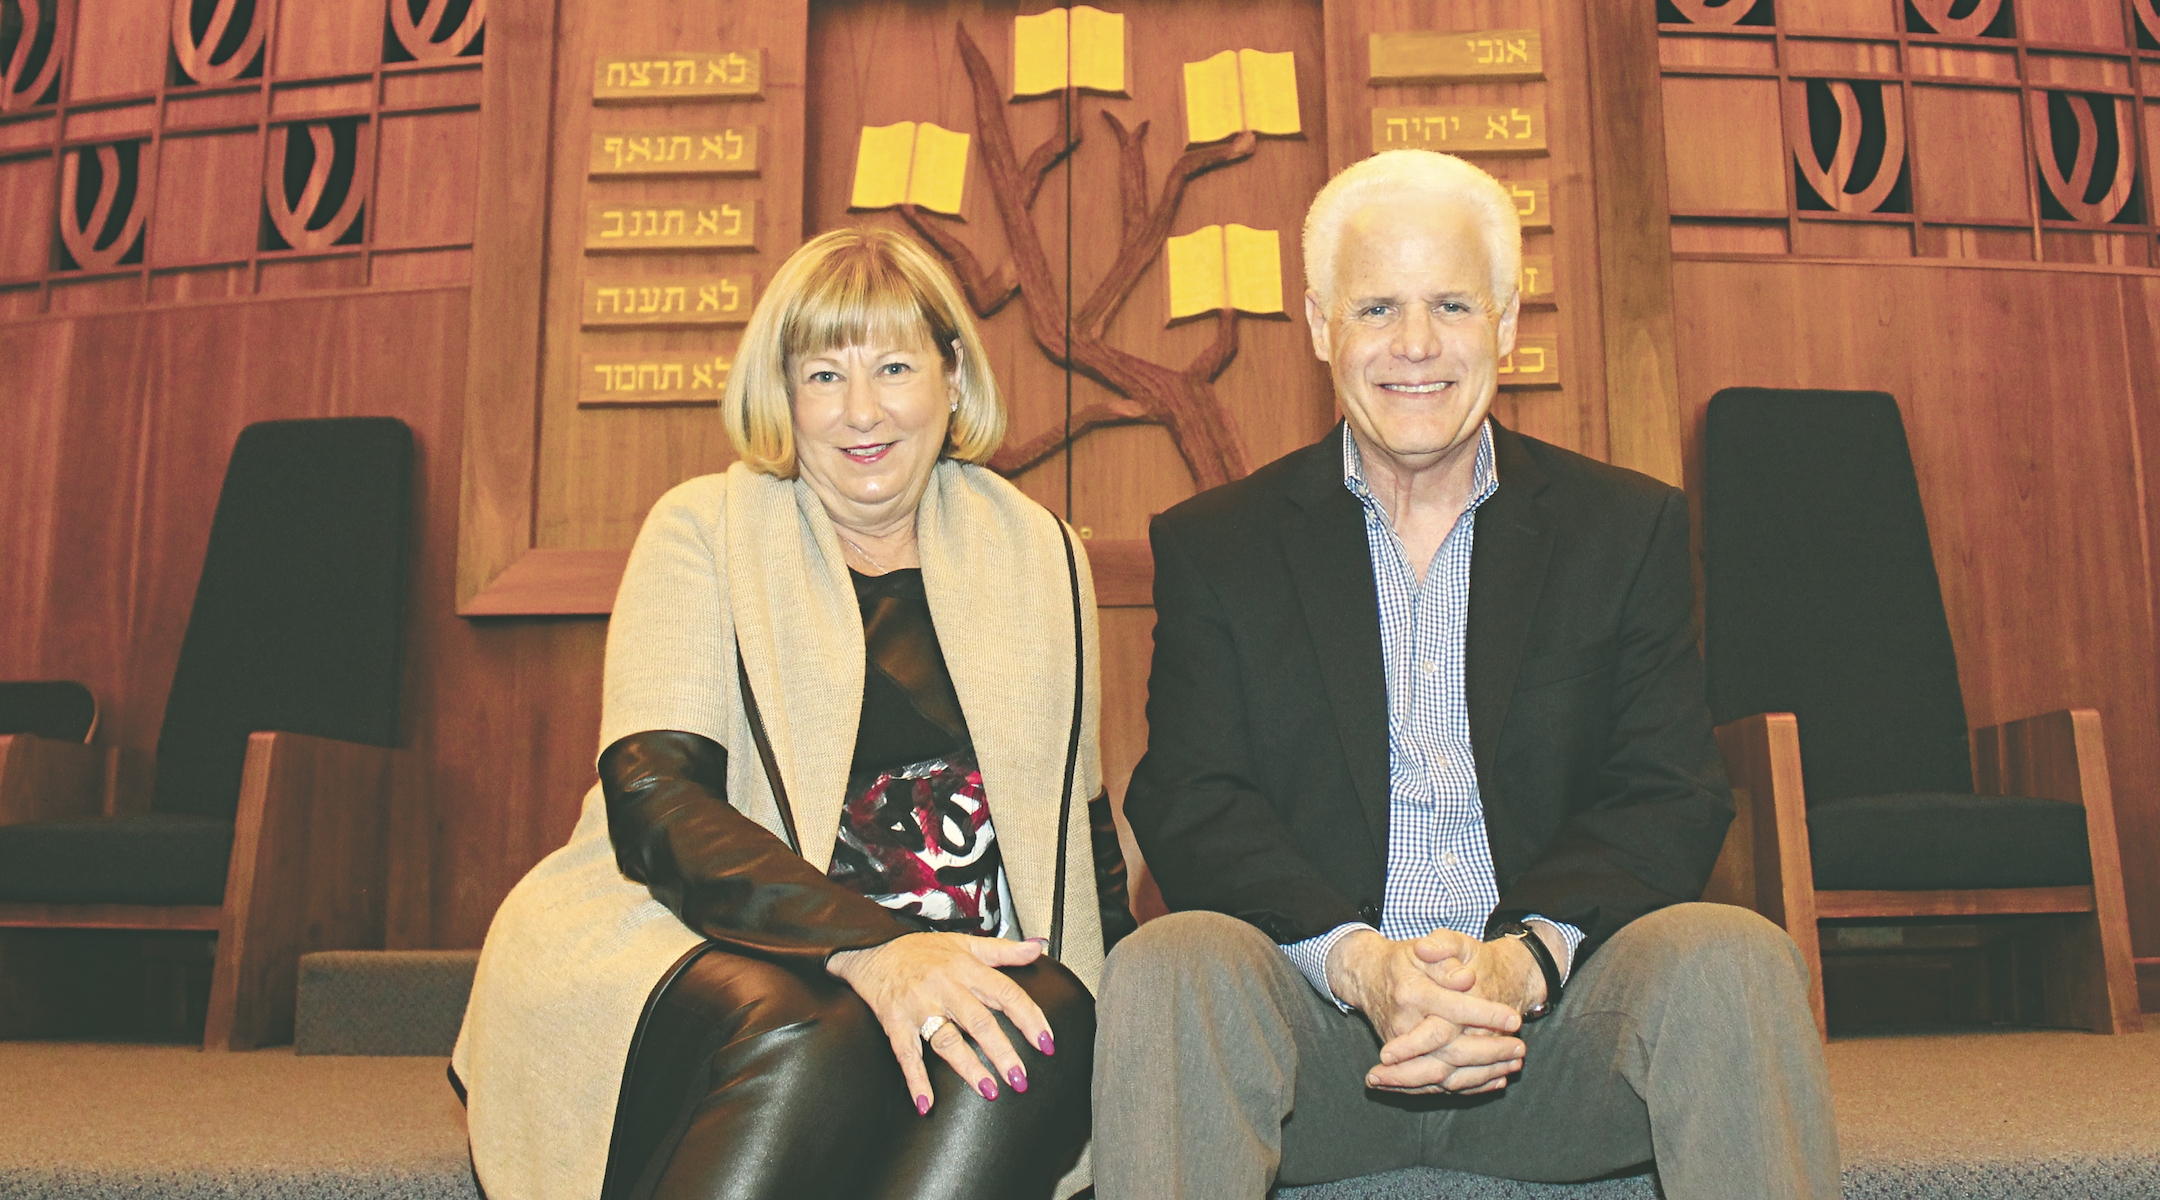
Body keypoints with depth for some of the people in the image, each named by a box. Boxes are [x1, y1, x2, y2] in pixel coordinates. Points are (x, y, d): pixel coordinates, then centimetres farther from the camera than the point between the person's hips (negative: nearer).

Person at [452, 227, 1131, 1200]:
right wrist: (866, 946, -25)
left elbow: (1079, 826, 17)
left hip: (953, 976, 3)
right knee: (814, 1043, -35)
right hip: (694, 949, -2)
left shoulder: (1036, 553, 15)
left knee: (1051, 1018, -30)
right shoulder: (704, 528, 6)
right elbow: (653, 799, -8)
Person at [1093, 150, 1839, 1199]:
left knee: (1732, 960, -28)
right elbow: (1189, 808, -4)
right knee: (1166, 969, -31)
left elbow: (1671, 799, -1)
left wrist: (1520, 959, -21)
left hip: (1553, 1012, 1)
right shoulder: (1213, 547, 7)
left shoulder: (1629, 529, 9)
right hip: (1320, 1025, -1)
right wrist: (1362, 965, -23)